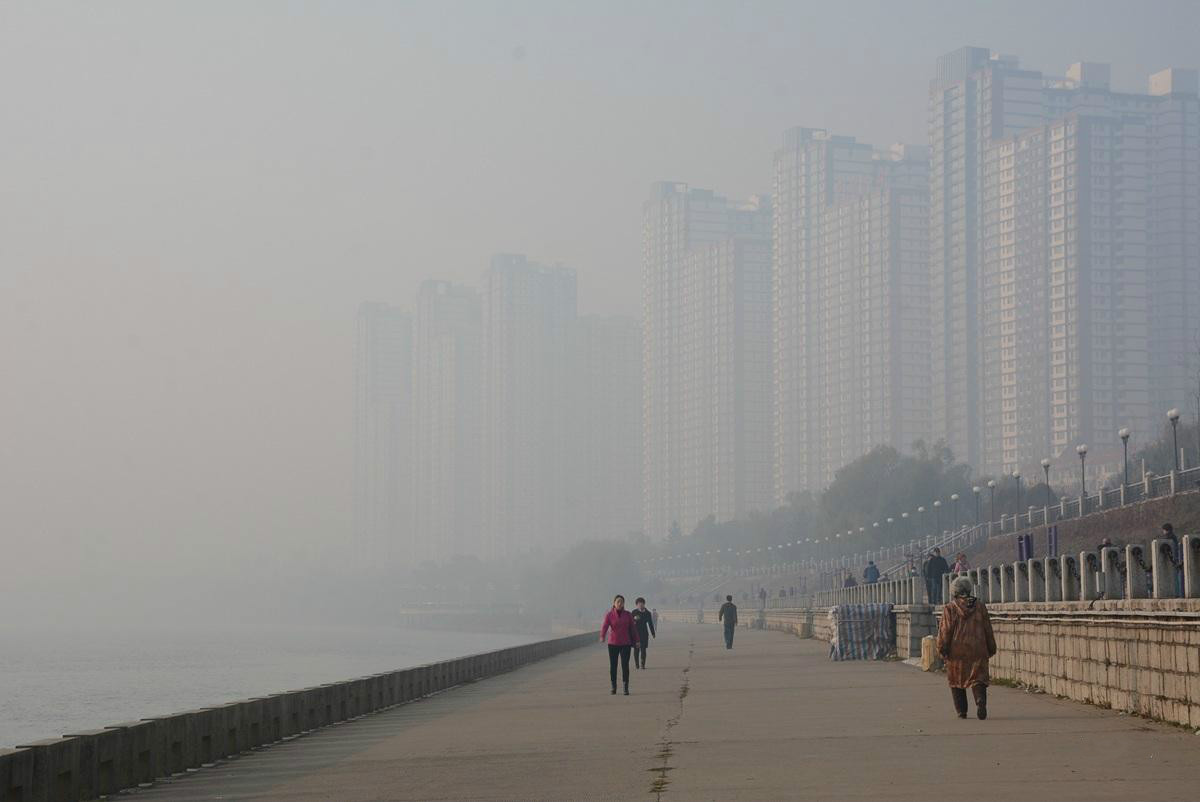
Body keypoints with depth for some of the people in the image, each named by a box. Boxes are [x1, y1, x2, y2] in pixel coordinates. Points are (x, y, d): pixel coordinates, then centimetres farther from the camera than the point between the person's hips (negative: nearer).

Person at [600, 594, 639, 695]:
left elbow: (633, 628, 8)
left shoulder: (628, 614, 2)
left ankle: (626, 688, -7)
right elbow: (604, 626, -19)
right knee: (613, 666, 6)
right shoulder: (609, 615, -4)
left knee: (625, 665, -9)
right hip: (613, 643, 0)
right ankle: (613, 686, 22)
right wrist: (602, 637, -37)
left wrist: (635, 641, 9)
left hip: (625, 643, 0)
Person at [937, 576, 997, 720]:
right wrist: (991, 649, 17)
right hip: (978, 651, 1)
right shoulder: (980, 607, 4)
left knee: (956, 681, 12)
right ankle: (981, 702, -23)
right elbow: (988, 630, 9)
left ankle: (961, 711, 12)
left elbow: (945, 631, -6)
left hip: (956, 651, -1)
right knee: (978, 679, 2)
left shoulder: (949, 608, -4)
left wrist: (942, 649, 1)